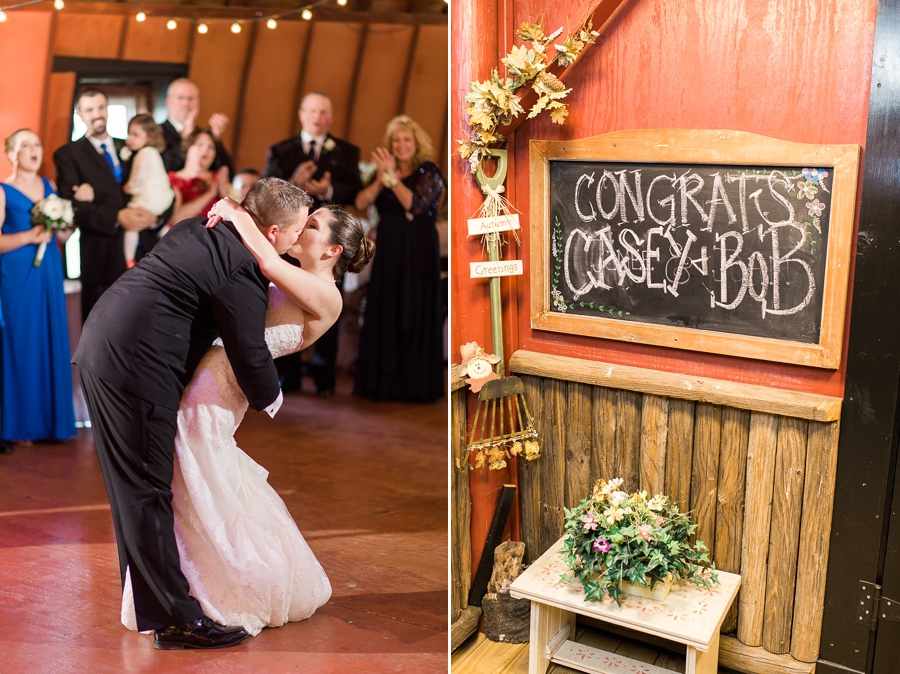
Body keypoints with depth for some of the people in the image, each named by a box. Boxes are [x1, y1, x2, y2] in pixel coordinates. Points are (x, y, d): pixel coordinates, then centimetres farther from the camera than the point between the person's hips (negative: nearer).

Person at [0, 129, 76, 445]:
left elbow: (63, 235, 15)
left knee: (52, 344, 6)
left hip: (49, 275, 5)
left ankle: (52, 419, 15)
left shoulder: (49, 186, 11)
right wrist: (29, 236, -21)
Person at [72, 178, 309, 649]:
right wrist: (270, 398, 9)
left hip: (99, 348, 10)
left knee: (131, 488, 19)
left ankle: (144, 593, 34)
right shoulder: (242, 269, -16)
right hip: (135, 367, -10)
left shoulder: (199, 229, 13)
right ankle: (175, 619, 6)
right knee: (147, 492, -4)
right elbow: (249, 353, -11)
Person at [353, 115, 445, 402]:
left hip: (419, 252, -4)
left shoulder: (429, 173, -1)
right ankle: (384, 382, 12)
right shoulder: (383, 172, 11)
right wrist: (382, 177, -15)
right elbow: (361, 203, -3)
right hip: (388, 251, 4)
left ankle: (417, 384, 4)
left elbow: (414, 205, -16)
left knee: (415, 315, -2)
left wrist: (393, 177, -17)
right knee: (383, 315, 4)